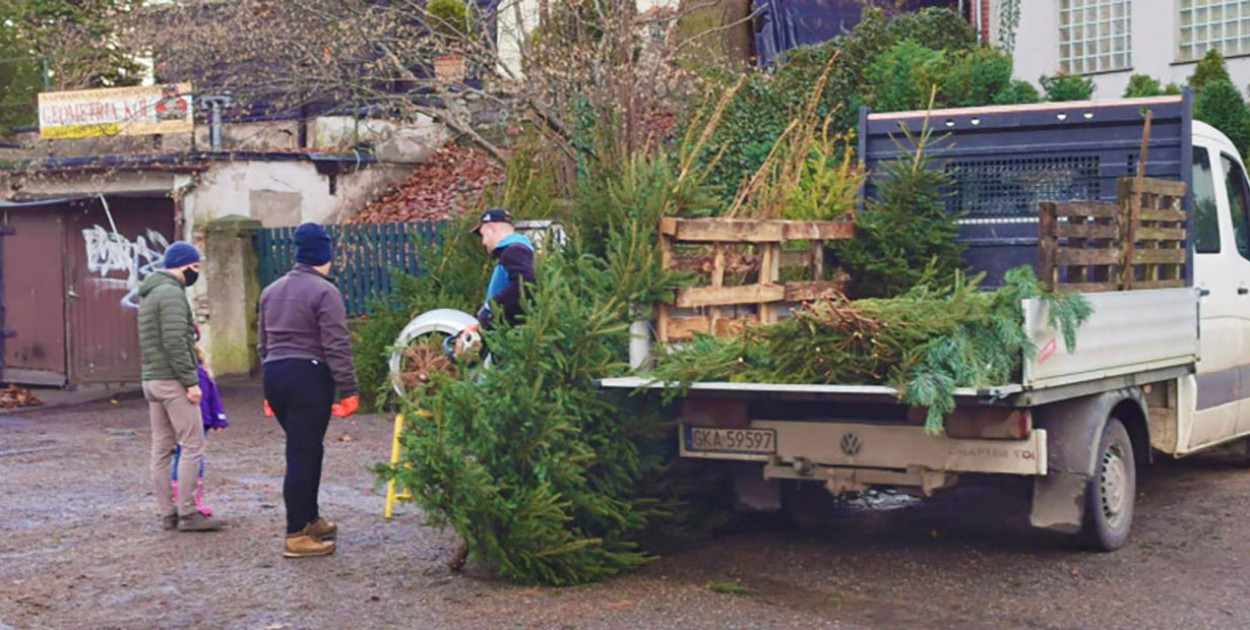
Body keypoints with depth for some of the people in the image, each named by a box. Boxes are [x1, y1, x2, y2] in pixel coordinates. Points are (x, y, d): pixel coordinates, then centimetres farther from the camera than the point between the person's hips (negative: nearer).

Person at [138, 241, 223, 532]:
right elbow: (175, 342, -20)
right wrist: (191, 381, -18)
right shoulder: (171, 293, -13)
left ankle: (168, 513, 12)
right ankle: (187, 513, -6)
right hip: (173, 380, -10)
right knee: (192, 446, -6)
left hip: (151, 380, 10)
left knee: (162, 448, 9)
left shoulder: (148, 293, 19)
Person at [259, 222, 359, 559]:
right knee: (304, 454, -5)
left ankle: (309, 519, 28)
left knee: (303, 450, 19)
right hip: (309, 376, -8)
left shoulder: (270, 291, 16)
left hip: (275, 374, 8)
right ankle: (296, 535, -3)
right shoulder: (324, 291, -8)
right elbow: (337, 346, -13)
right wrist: (348, 390, -12)